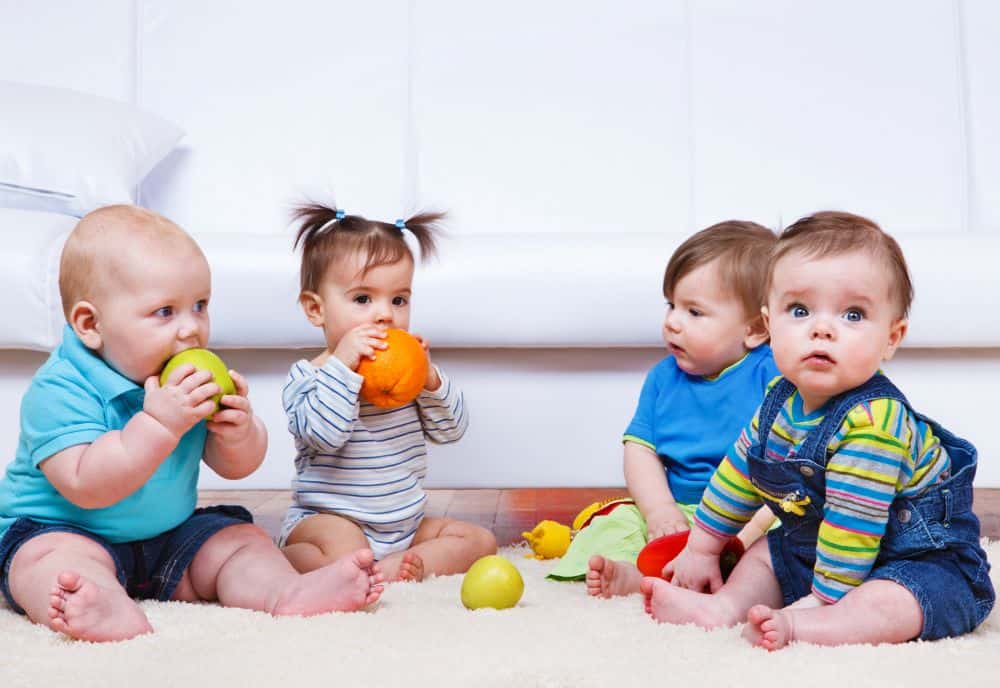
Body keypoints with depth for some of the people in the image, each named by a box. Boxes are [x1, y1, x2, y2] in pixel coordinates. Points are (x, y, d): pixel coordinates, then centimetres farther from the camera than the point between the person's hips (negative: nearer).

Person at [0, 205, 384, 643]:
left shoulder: (192, 378, -1)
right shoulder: (60, 390, -22)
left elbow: (235, 468, 3)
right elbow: (86, 486, -32)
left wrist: (238, 433, -21)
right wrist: (160, 424, -38)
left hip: (169, 537, 6)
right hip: (61, 531, -6)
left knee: (242, 538, -6)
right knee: (53, 558, -34)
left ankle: (286, 592, -31)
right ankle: (112, 614, -61)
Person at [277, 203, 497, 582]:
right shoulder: (307, 376, -9)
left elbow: (451, 429, 3)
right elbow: (322, 434, -27)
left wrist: (429, 377, -13)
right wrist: (341, 365, -30)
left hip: (405, 523, 8)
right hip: (327, 518, -7)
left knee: (480, 540, -3)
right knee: (344, 551, -39)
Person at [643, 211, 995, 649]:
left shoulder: (872, 421, -33)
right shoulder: (782, 401, -4)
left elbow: (852, 526, -31)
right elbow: (739, 469, 9)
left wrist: (822, 601, -26)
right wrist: (702, 548, 15)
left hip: (922, 559, -9)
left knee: (884, 605, -36)